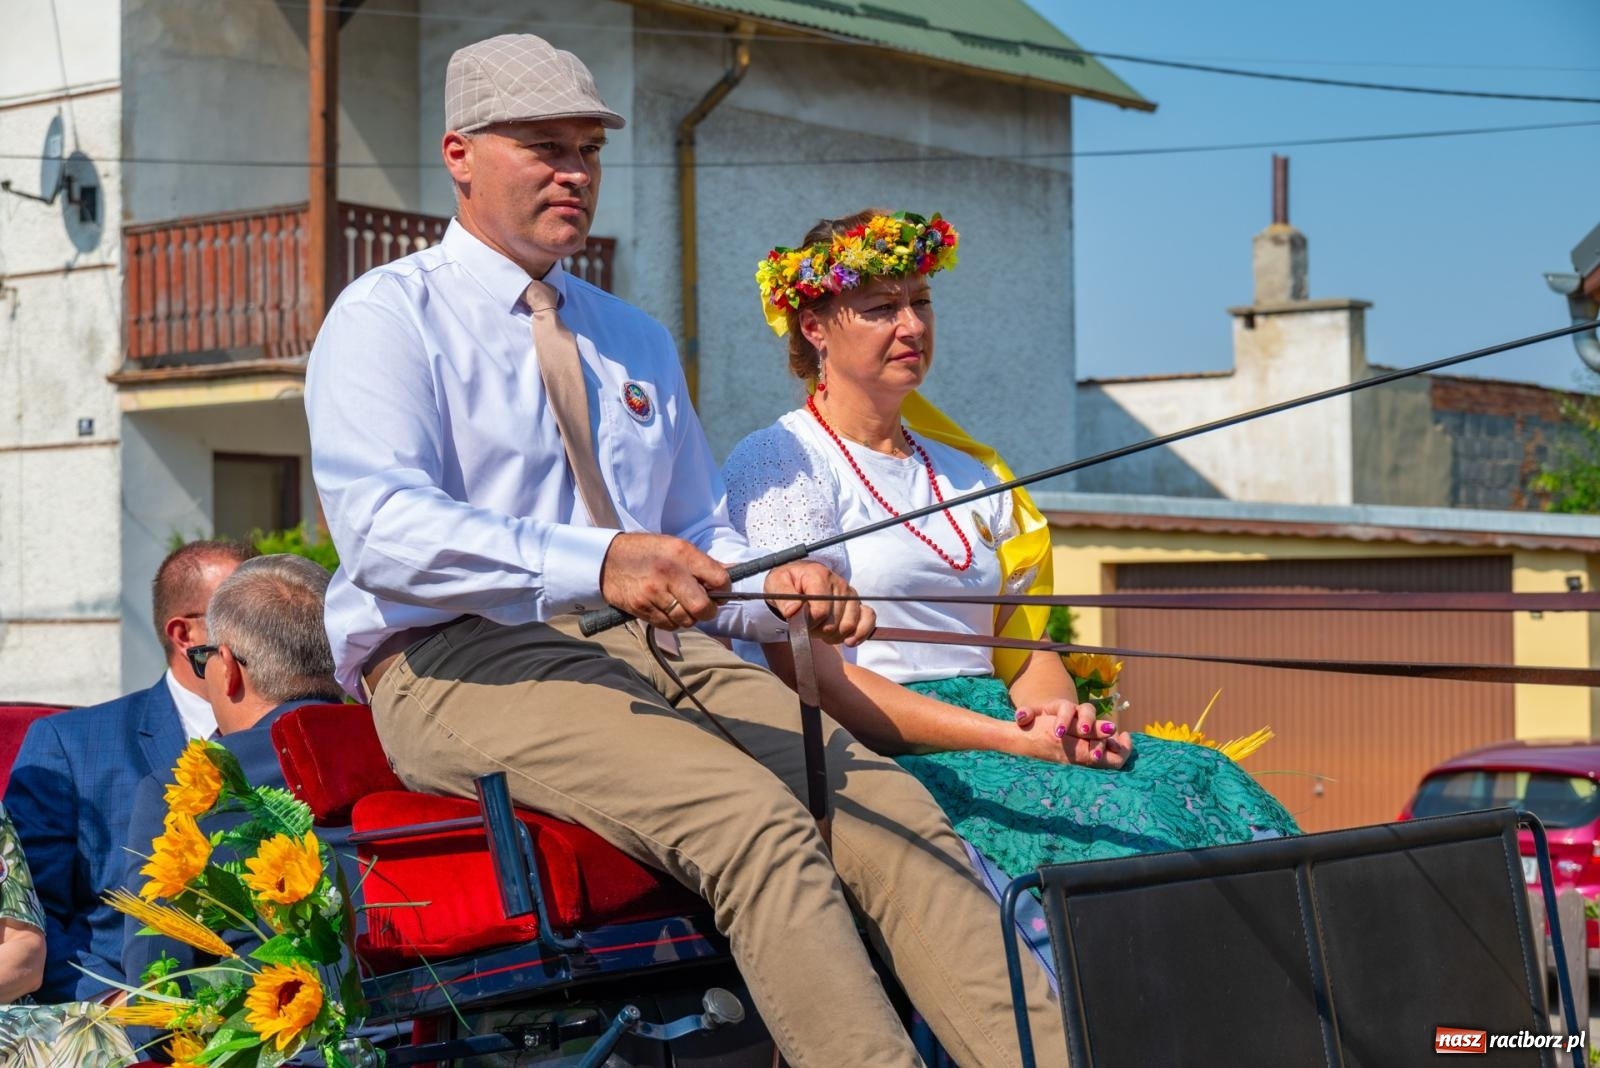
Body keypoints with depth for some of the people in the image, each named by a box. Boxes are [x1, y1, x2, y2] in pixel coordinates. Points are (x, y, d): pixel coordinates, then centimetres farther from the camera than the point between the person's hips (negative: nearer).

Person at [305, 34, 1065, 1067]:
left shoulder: (638, 342, 27)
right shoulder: (390, 316, 4)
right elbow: (383, 526, -14)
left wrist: (777, 589, -1)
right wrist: (597, 564, -29)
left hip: (657, 649, 6)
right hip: (466, 662, -6)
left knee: (894, 812, -19)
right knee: (753, 816, -32)